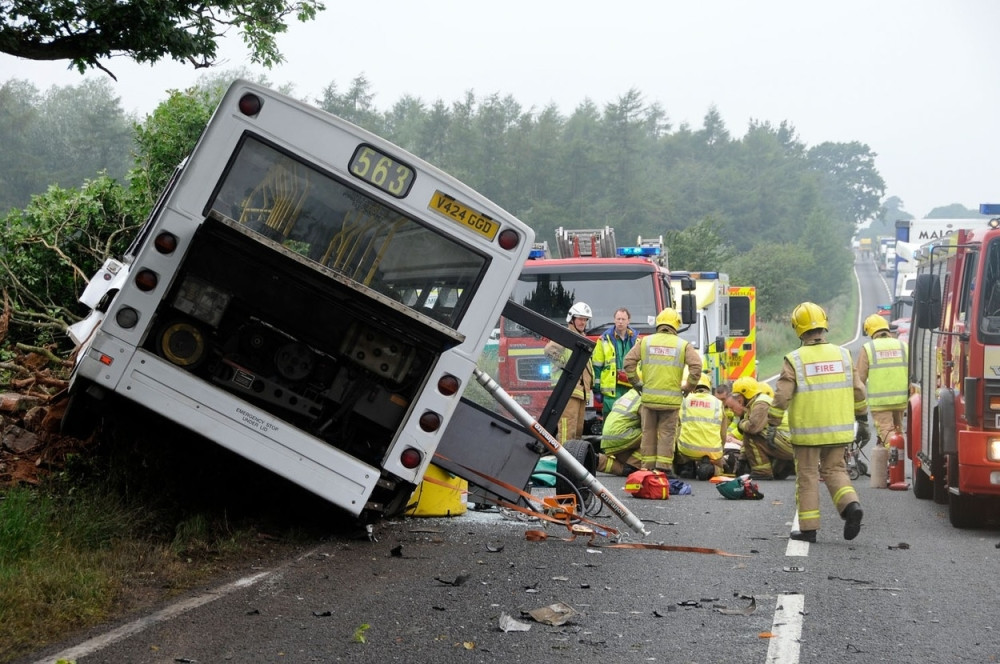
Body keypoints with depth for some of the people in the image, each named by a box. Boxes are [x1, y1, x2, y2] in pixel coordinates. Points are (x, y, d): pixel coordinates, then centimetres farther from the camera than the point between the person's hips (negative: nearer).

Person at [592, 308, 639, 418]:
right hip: (611, 389, -3)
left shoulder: (636, 340, 10)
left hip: (630, 389, 3)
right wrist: (596, 388, 0)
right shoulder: (605, 339, 2)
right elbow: (597, 365, 3)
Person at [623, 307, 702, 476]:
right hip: (671, 398, -1)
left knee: (649, 432, 11)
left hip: (649, 396, 1)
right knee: (667, 433, 4)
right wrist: (688, 388, 4)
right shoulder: (683, 345, 3)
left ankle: (647, 467, 14)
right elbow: (696, 367, -8)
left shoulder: (645, 341, 7)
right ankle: (664, 467, -1)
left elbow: (629, 362, 0)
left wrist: (637, 384, 10)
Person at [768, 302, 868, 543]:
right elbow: (858, 390, 9)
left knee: (807, 476, 5)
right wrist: (862, 414, 24)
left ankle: (808, 527, 7)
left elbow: (781, 396, -11)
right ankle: (850, 504, -8)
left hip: (807, 431, -3)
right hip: (838, 429, 3)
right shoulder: (842, 355, 3)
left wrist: (772, 424, -1)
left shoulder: (794, 360, -9)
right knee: (834, 469, 16)